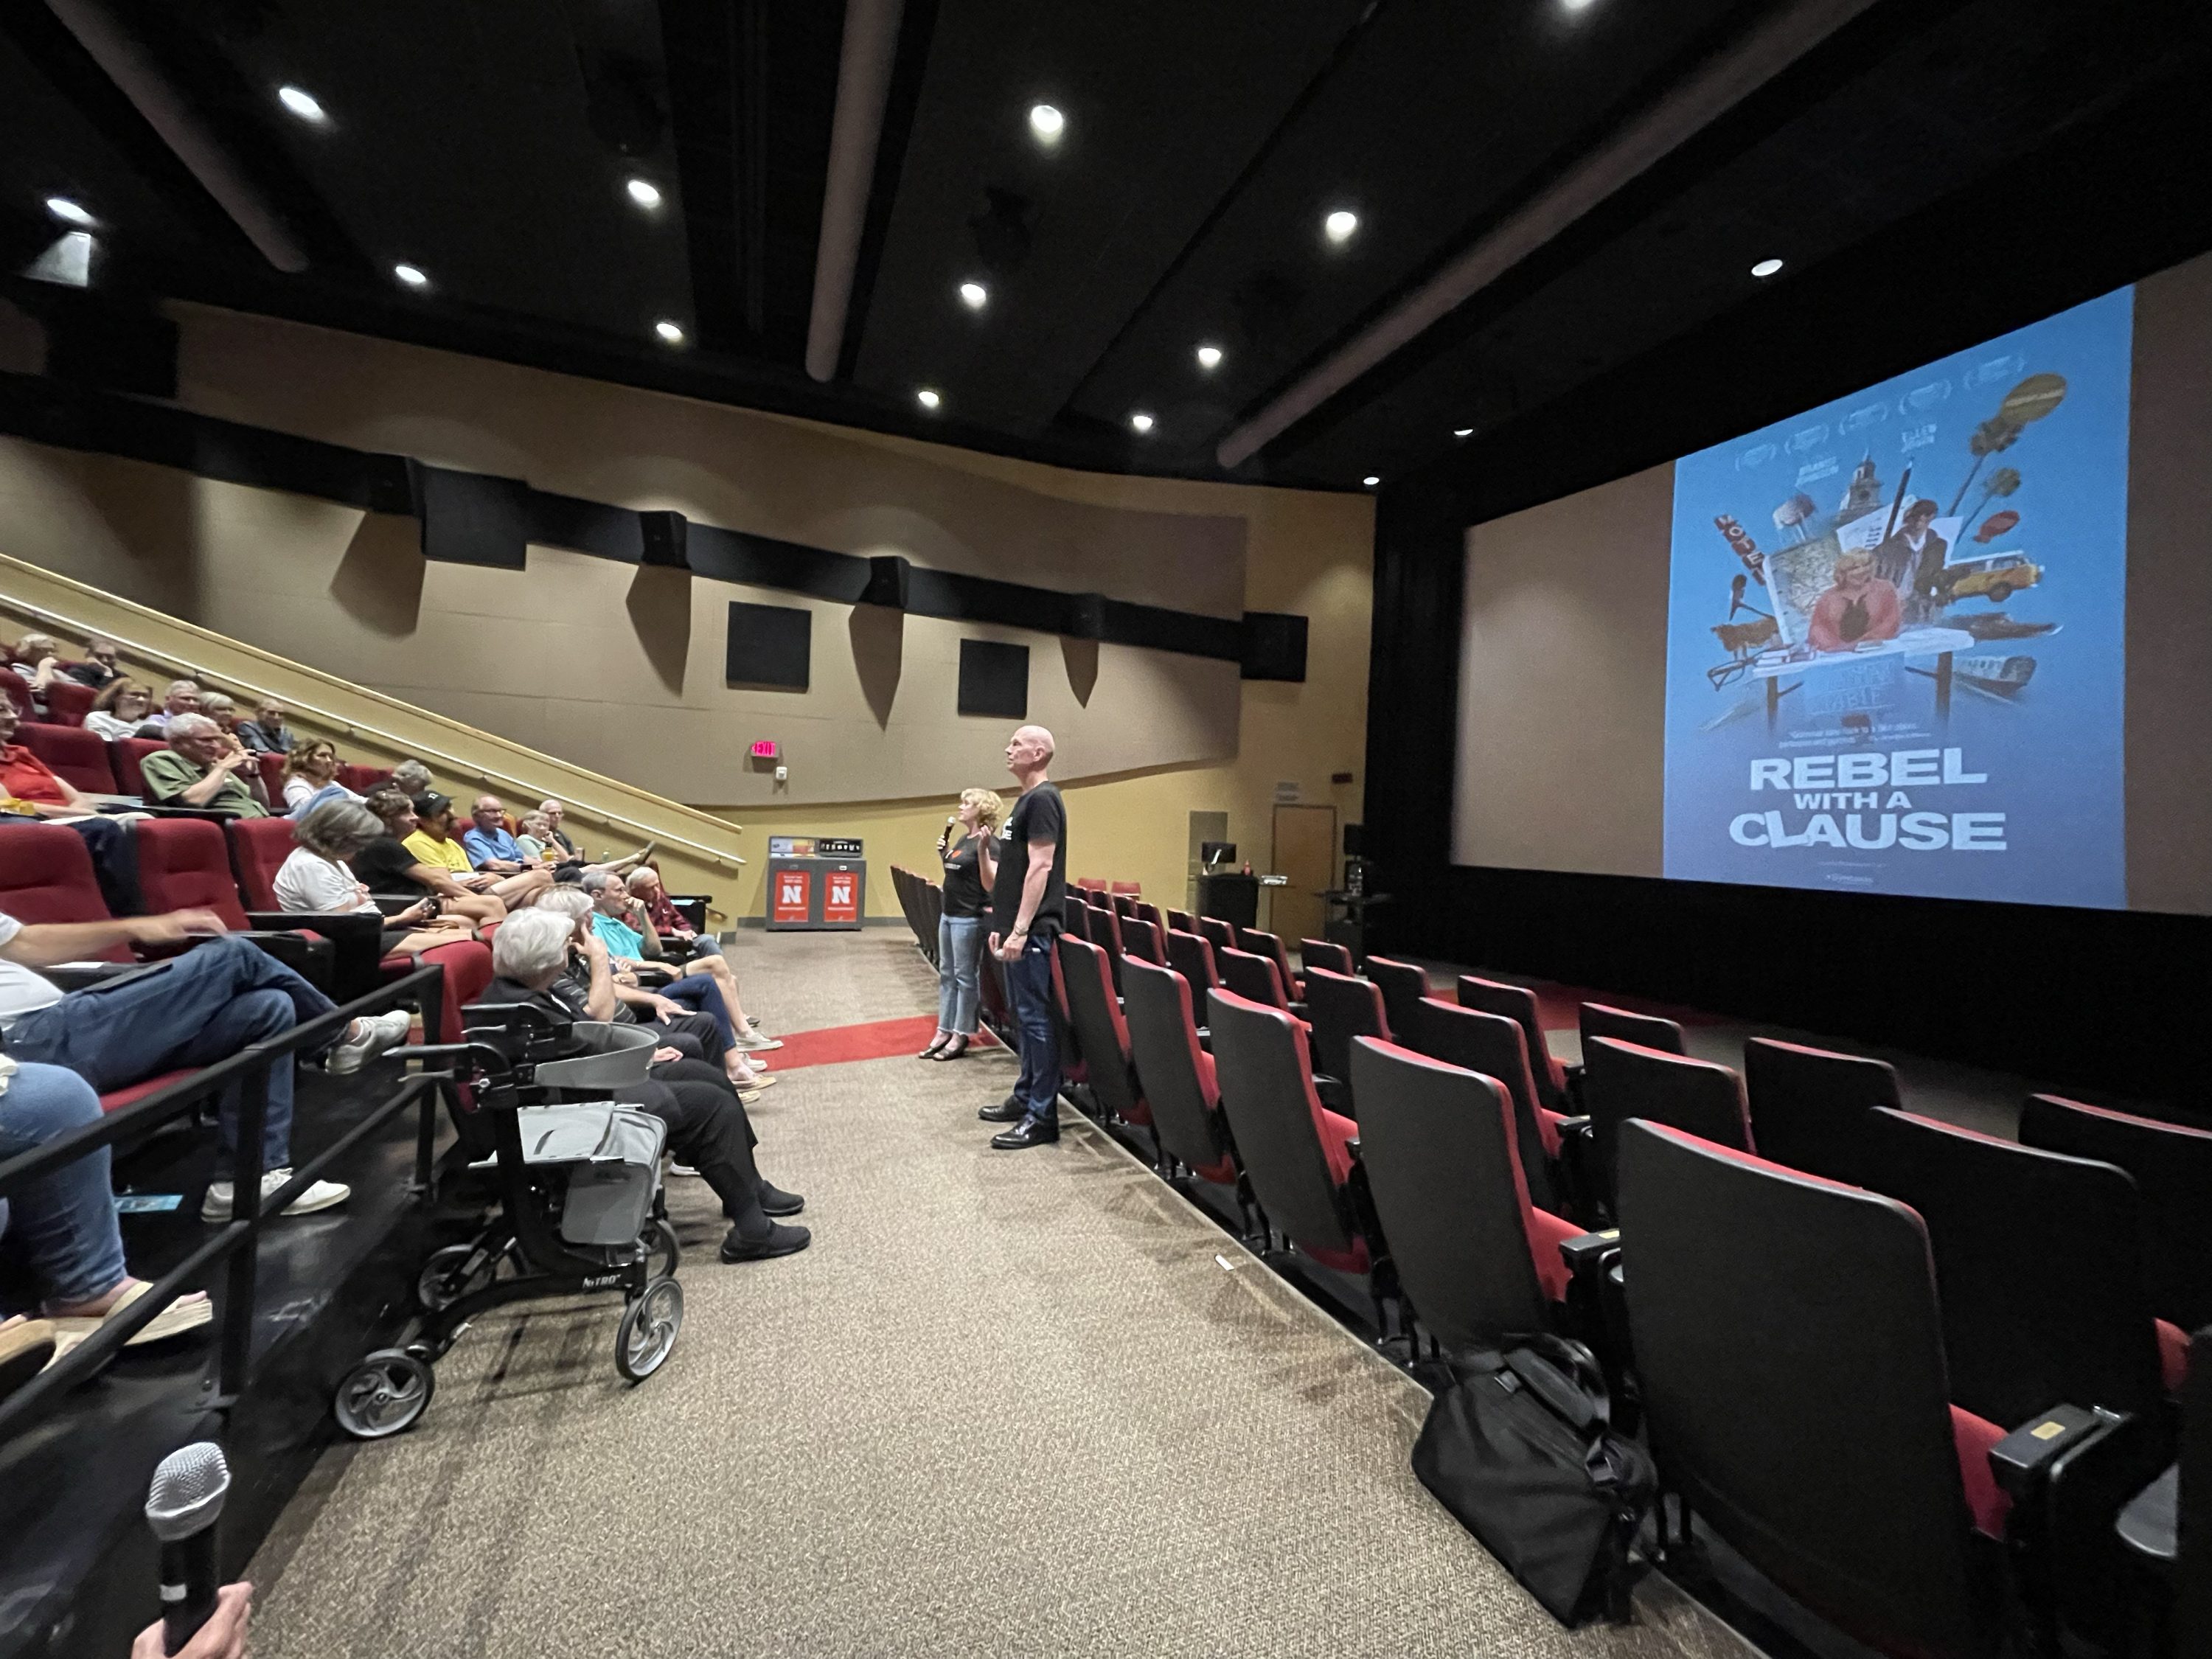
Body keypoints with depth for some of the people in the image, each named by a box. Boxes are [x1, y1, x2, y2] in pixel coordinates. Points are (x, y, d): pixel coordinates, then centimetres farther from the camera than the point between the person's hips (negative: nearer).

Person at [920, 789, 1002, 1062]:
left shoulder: (986, 842, -14)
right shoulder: (962, 838, 13)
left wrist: (982, 848, -30)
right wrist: (943, 852, 7)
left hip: (970, 918, -10)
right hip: (949, 914, 10)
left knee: (965, 976, 0)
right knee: (946, 974, 13)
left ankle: (961, 1036, 10)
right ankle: (944, 1031, 22)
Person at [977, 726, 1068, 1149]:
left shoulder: (1042, 799, -11)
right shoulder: (1025, 801, 18)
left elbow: (1040, 868, -19)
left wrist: (1020, 929, -22)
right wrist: (1002, 924, 20)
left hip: (1032, 930, -10)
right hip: (1016, 928, 10)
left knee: (1036, 1018, -5)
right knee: (1025, 1016, 16)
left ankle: (1042, 1116, 2)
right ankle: (1025, 1097, 27)